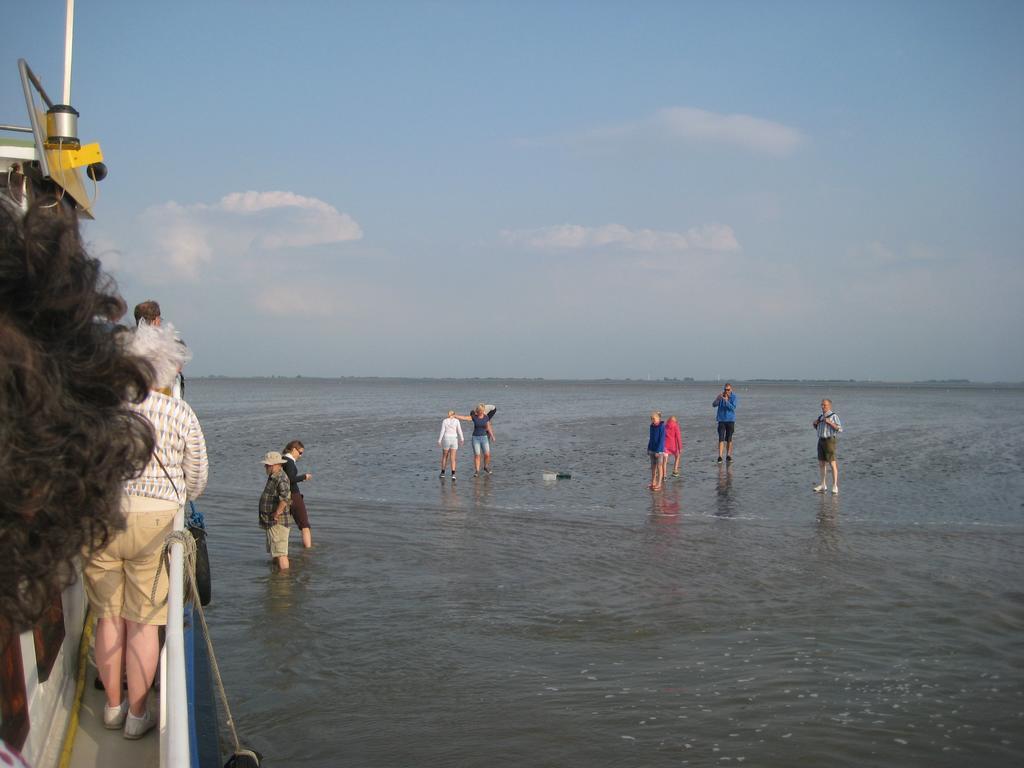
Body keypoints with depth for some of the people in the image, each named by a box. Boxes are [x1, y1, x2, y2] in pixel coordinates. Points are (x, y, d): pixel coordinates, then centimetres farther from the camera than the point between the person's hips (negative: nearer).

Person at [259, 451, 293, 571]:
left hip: (277, 522, -11)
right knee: (274, 553, 19)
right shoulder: (273, 477, 15)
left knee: (280, 553, -10)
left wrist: (276, 514, -27)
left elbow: (286, 497, -35)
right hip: (272, 523, 11)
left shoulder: (281, 478, -19)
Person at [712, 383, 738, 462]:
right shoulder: (721, 395, 0)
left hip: (730, 420, 0)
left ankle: (728, 455, 17)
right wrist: (718, 398, -27)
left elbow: (733, 407, -16)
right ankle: (720, 456, -11)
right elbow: (714, 405, -9)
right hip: (721, 420, 0)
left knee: (729, 439, 7)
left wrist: (726, 400, -26)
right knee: (721, 438, -8)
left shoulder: (734, 397, -3)